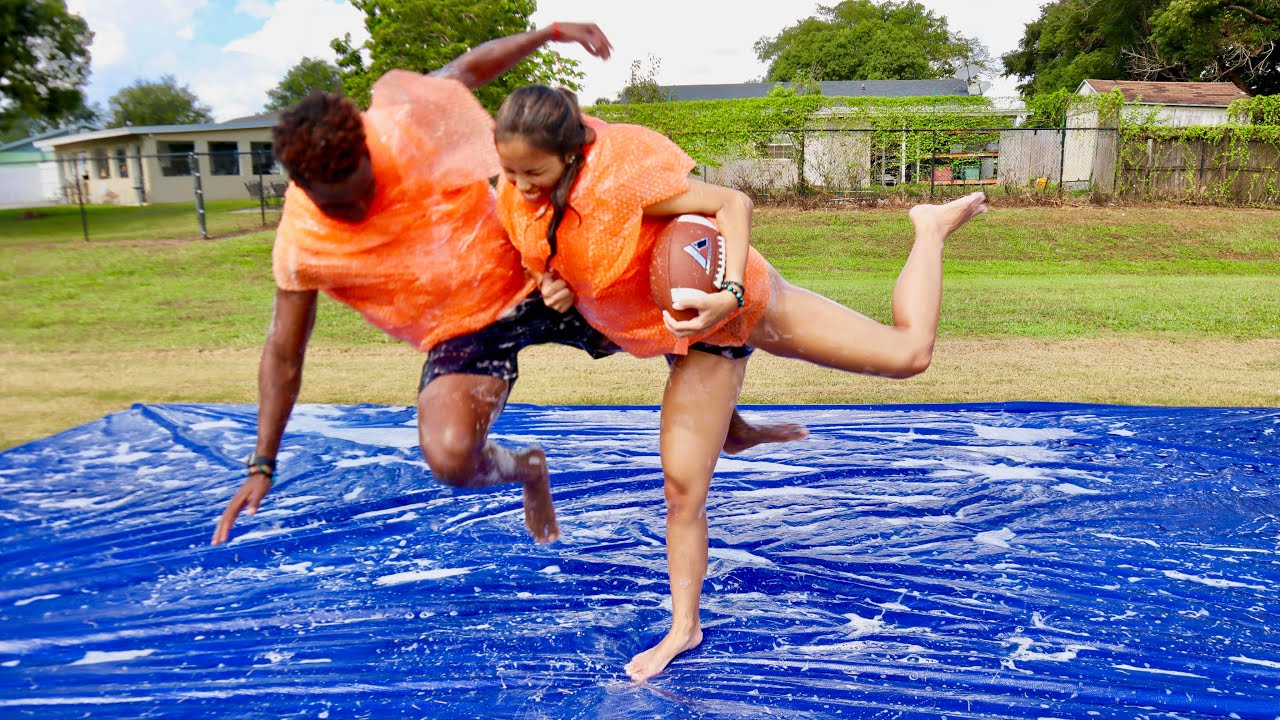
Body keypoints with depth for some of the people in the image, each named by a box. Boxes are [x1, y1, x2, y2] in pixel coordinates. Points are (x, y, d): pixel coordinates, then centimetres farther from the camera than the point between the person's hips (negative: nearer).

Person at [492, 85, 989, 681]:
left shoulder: (619, 180, -31)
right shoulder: (515, 197, -12)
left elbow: (733, 203, -23)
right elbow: (536, 259, 9)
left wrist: (729, 293, -38)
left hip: (740, 303, -5)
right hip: (697, 341, 5)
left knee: (909, 353, -2)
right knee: (682, 487, 2)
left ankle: (930, 229, 25)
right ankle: (684, 628, 22)